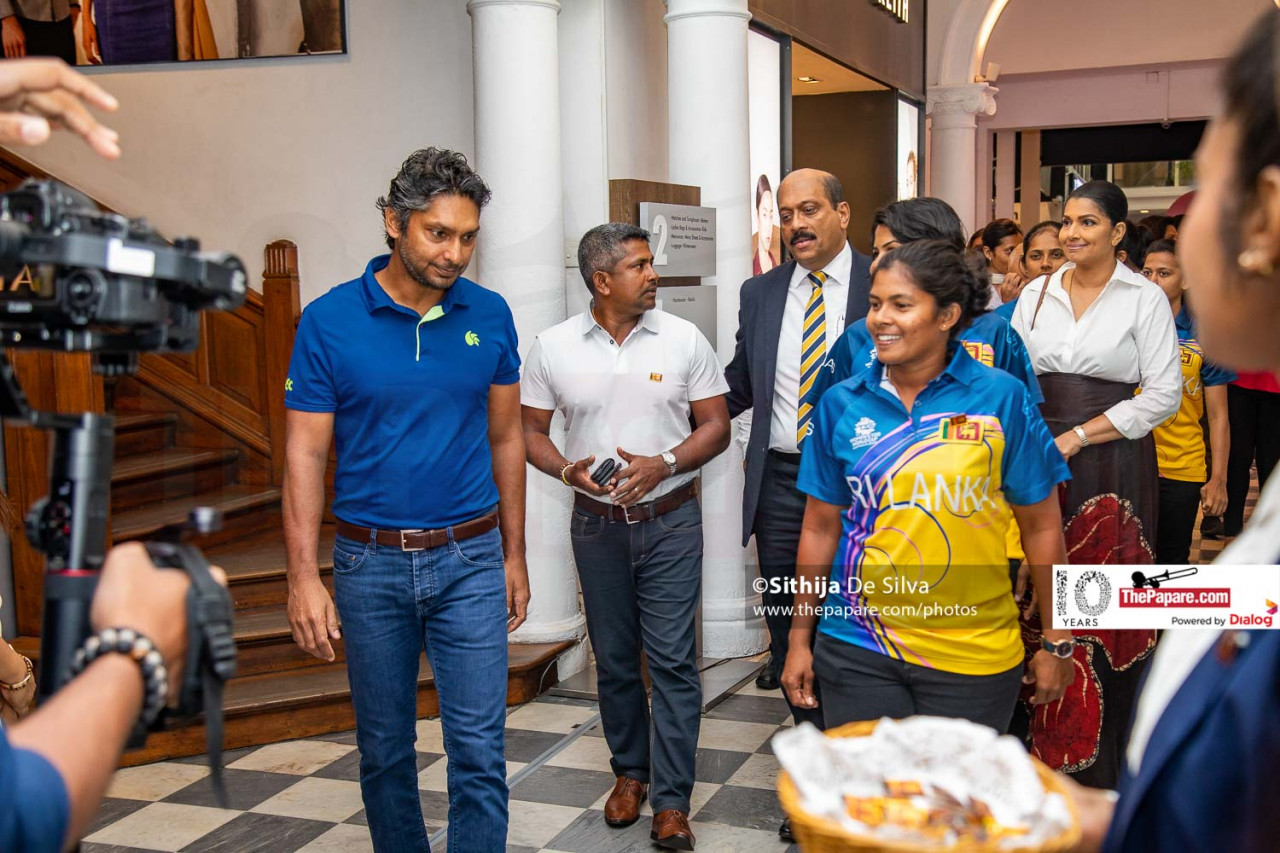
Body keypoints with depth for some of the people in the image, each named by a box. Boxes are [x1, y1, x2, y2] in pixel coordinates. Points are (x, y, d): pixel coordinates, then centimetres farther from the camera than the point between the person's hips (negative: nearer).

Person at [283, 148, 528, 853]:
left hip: (471, 558, 1)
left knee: (478, 749, 0)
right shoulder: (329, 320, -6)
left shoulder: (489, 316, 1)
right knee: (384, 748, 14)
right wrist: (303, 577, -10)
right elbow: (305, 454, -5)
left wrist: (513, 556, 10)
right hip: (370, 562, 0)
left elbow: (505, 438, 9)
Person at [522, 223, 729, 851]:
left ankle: (672, 801, 8)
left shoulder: (683, 339, -4)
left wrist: (664, 463, -17)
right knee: (614, 658, 14)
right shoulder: (553, 347, -2)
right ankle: (630, 772, 33)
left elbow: (716, 426, -1)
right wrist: (566, 470, -15)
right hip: (597, 526, 2)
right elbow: (530, 432, 5)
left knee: (672, 660, -2)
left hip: (670, 522, -1)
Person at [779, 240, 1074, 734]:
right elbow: (821, 528, 6)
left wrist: (1057, 642, 3)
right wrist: (799, 638, 8)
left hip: (974, 657, -1)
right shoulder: (841, 404, 0)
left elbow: (1041, 525, -1)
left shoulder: (1002, 398, -6)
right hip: (856, 651, 2)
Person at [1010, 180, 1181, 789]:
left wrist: (1078, 436, -12)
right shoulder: (1036, 294, 9)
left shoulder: (1145, 299, -2)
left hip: (1111, 464, -3)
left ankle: (1100, 750, 19)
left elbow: (1164, 394, -6)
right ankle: (1037, 732, 20)